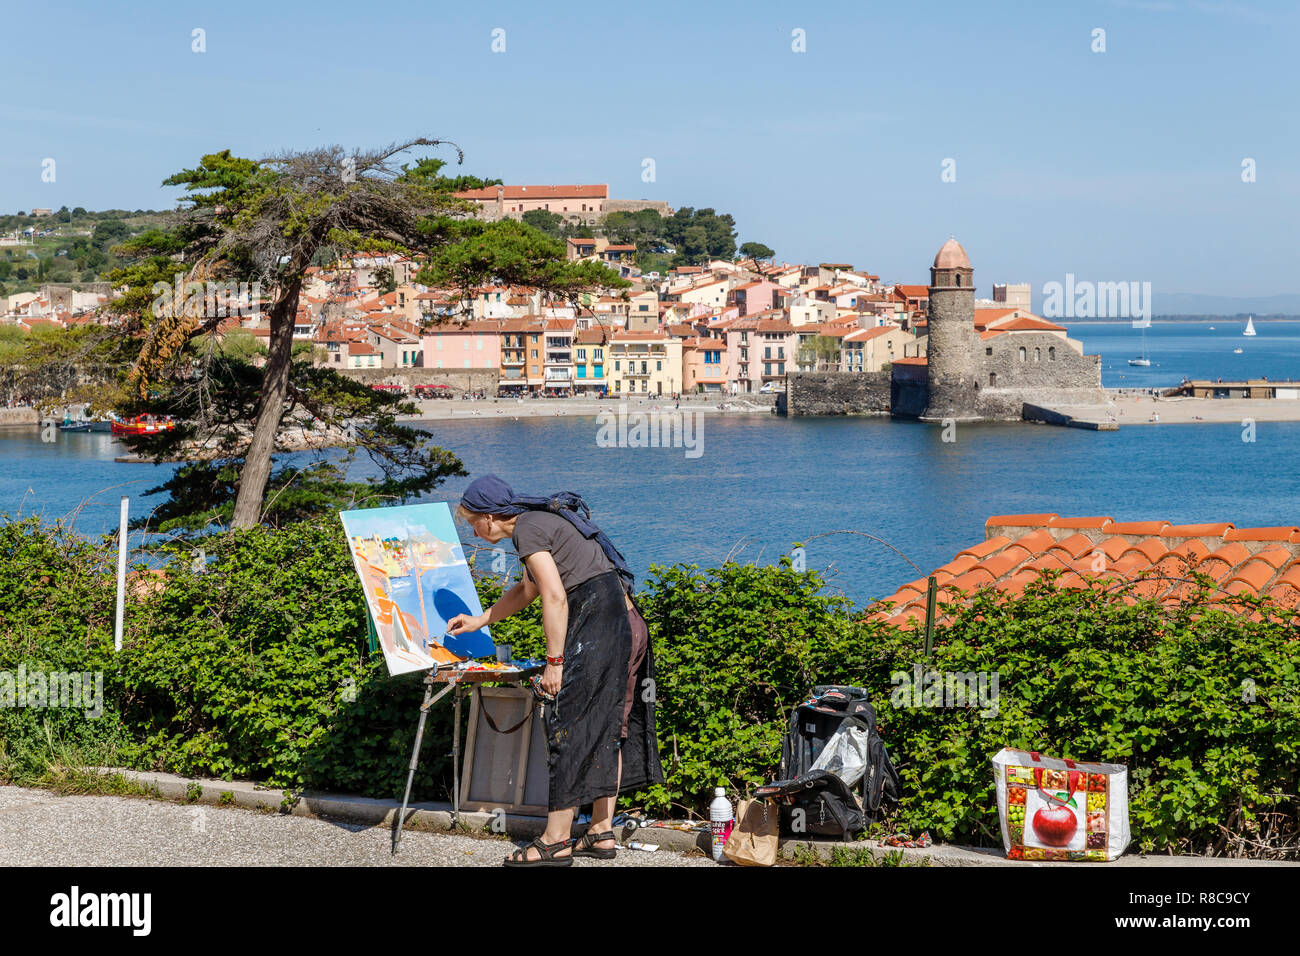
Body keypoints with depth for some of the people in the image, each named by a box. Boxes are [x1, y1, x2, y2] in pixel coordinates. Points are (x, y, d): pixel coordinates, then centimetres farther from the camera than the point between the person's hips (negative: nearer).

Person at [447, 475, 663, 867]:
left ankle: (555, 842, -1)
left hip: (598, 624, -10)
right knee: (607, 728, 13)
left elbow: (555, 598, -17)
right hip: (629, 624, 10)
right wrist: (480, 620, 44)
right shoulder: (542, 520, 23)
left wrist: (554, 662, -14)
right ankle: (602, 833, 18)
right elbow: (528, 589, 38)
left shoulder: (527, 528, -8)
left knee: (569, 727, -5)